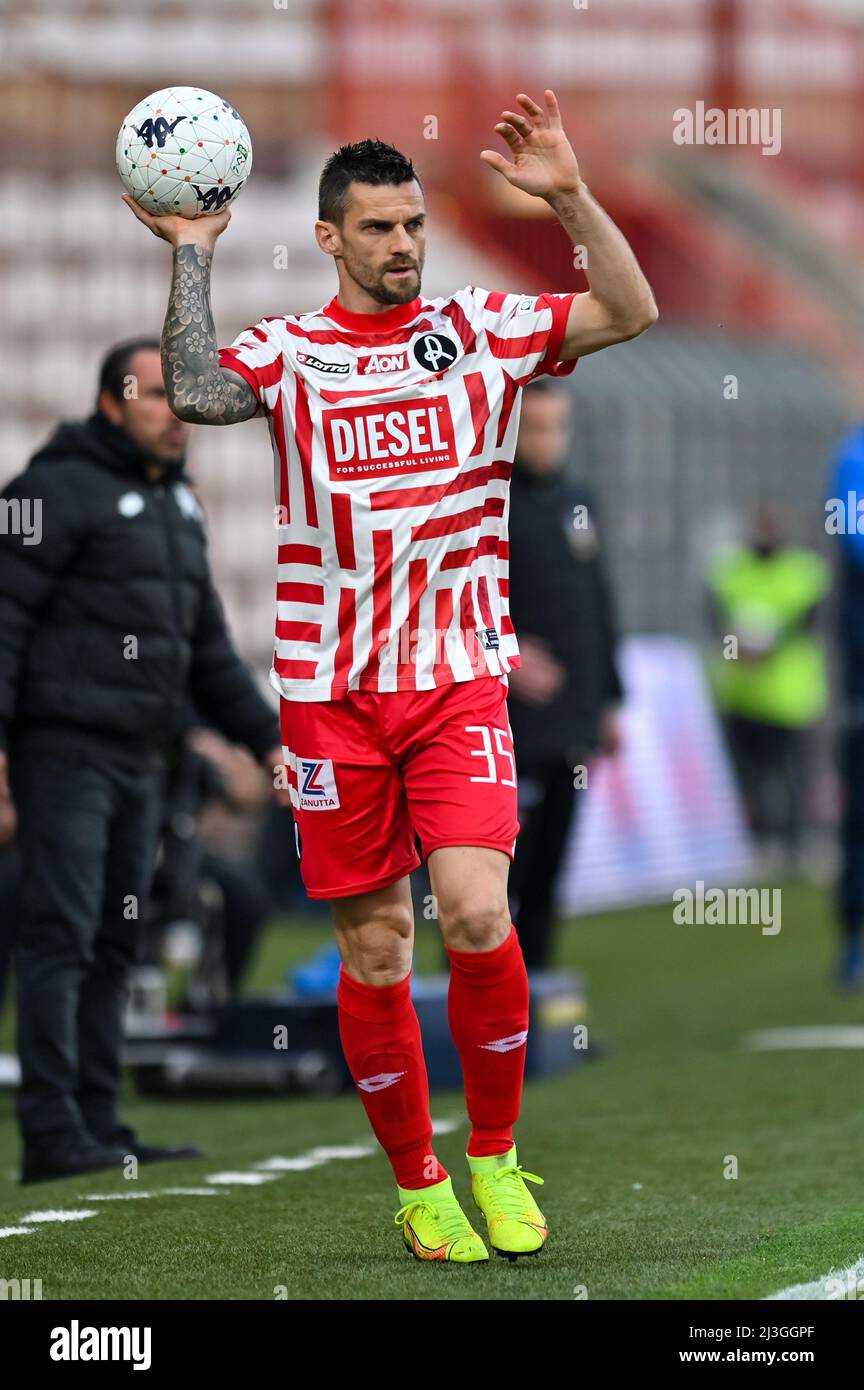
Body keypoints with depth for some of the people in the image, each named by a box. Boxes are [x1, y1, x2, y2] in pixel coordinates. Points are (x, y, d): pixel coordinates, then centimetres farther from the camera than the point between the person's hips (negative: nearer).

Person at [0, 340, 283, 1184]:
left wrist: (266, 737, 20)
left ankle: (97, 1125, 11)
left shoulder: (177, 505, 19)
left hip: (138, 761, 8)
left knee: (113, 946, 8)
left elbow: (207, 646, 26)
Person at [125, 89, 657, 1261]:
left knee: (476, 912, -17)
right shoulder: (289, 351, 3)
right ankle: (419, 1188, 18)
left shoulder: (482, 329, 6)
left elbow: (630, 313, -3)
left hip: (460, 679, 0)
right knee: (376, 951, 3)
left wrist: (570, 198, -13)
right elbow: (196, 395, -17)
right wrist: (192, 254, -13)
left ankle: (496, 1157, 3)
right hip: (332, 688, 0)